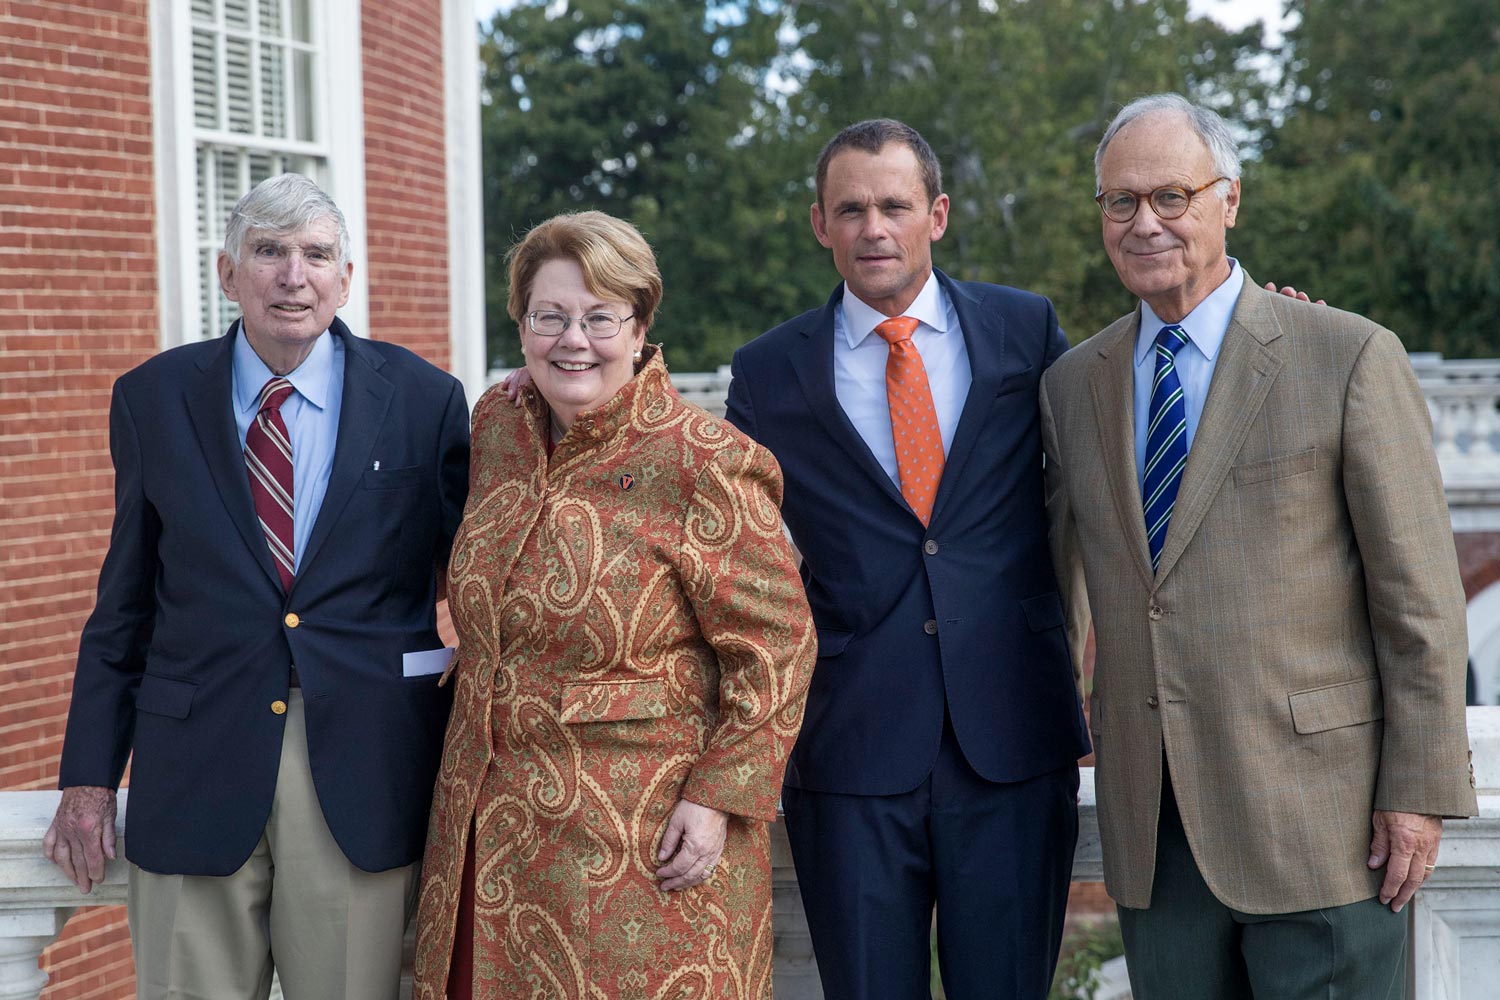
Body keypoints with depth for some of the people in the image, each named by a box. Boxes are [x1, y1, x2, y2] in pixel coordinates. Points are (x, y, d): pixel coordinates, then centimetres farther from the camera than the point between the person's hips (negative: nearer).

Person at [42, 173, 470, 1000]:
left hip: (363, 776, -1)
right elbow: (124, 599, 9)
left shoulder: (423, 399, 1)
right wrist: (89, 775, 6)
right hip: (197, 769, 1)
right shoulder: (152, 400, 5)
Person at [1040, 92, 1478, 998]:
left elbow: (1421, 596, -6)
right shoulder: (1073, 384, 10)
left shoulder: (1351, 360, -5)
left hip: (1316, 811, -4)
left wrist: (1419, 791, -9)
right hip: (1150, 820, 4)